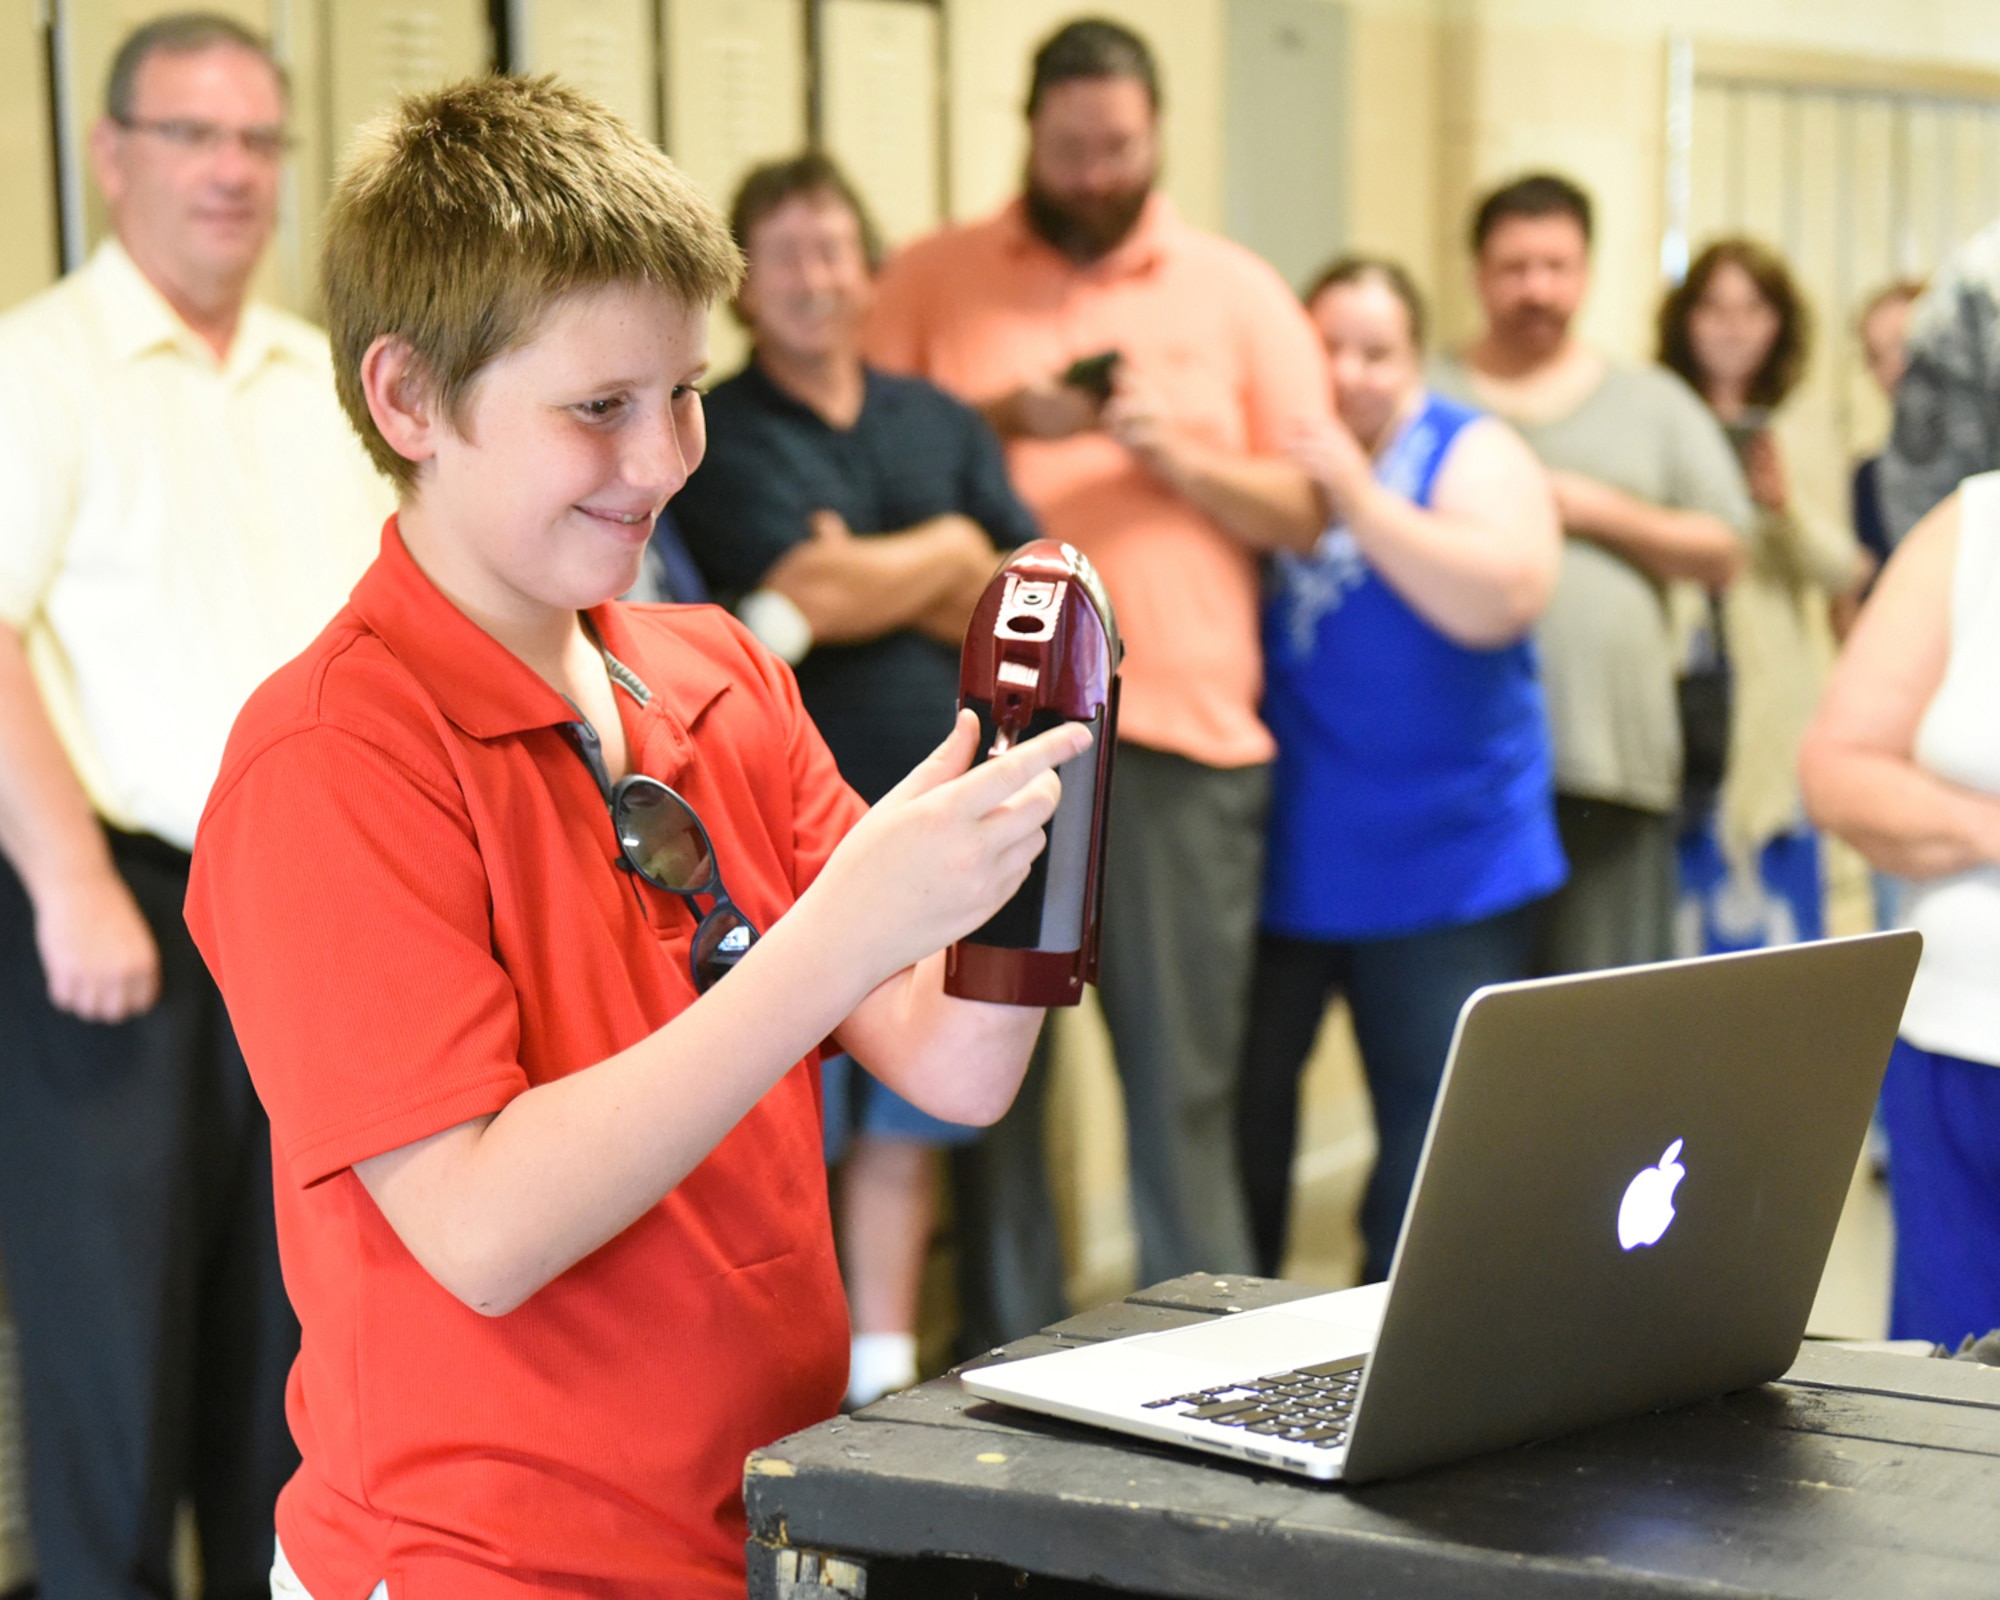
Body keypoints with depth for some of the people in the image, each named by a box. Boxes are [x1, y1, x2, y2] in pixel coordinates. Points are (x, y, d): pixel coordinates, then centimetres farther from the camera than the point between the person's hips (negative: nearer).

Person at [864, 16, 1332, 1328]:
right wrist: (1002, 419, -8)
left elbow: (1309, 511, 9)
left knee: (1184, 1077, -1)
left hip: (1181, 731, 0)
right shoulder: (934, 280, 11)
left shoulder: (1239, 294, 13)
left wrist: (1177, 456, -7)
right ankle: (1004, 1360, 13)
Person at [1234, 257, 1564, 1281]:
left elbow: (1502, 599, -18)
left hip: (1444, 861, -2)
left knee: (1434, 1122, -2)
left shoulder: (1471, 456, -1)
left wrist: (1358, 497, -22)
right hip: (1274, 851, 2)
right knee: (1243, 1104, 7)